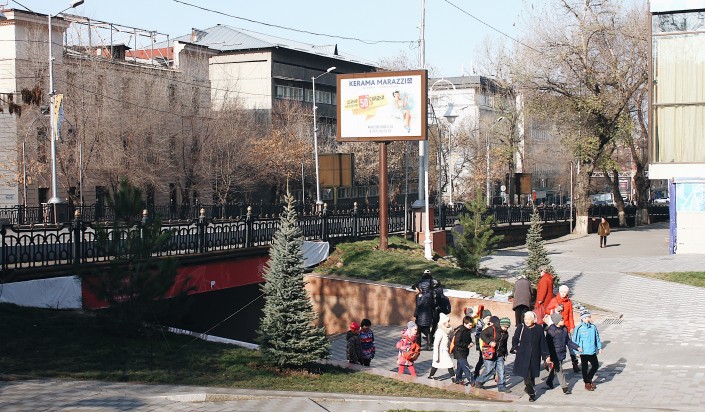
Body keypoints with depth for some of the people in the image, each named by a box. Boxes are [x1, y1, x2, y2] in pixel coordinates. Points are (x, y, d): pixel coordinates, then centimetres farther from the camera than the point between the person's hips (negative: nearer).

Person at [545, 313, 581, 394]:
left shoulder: (564, 329, 2)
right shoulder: (551, 330, -19)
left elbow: (568, 341, 13)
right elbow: (548, 344, -17)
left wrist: (577, 347, 5)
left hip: (562, 353, 7)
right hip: (555, 354, -7)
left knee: (555, 369, 21)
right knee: (559, 370, -2)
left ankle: (549, 381, 42)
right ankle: (564, 387, 4)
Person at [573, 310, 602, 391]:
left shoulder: (593, 327, 0)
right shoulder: (579, 328, -12)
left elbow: (597, 338, 11)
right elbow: (575, 340, -7)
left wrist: (599, 347, 11)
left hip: (592, 351, 4)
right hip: (583, 352, -4)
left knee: (595, 365, 10)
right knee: (585, 367, 7)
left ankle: (589, 379, 33)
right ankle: (587, 384, 20)